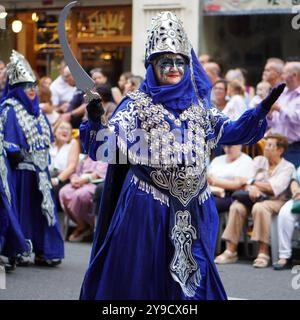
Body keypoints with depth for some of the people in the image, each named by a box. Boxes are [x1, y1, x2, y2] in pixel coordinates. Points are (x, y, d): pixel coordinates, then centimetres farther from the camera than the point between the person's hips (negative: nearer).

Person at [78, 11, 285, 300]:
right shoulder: (137, 105, -3)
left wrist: (263, 110, 3)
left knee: (192, 275, 10)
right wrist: (95, 122, -32)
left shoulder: (198, 105, 10)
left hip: (194, 210, 4)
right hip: (147, 208, -4)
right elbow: (103, 147, -12)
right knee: (142, 278, 1)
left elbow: (231, 132, 16)